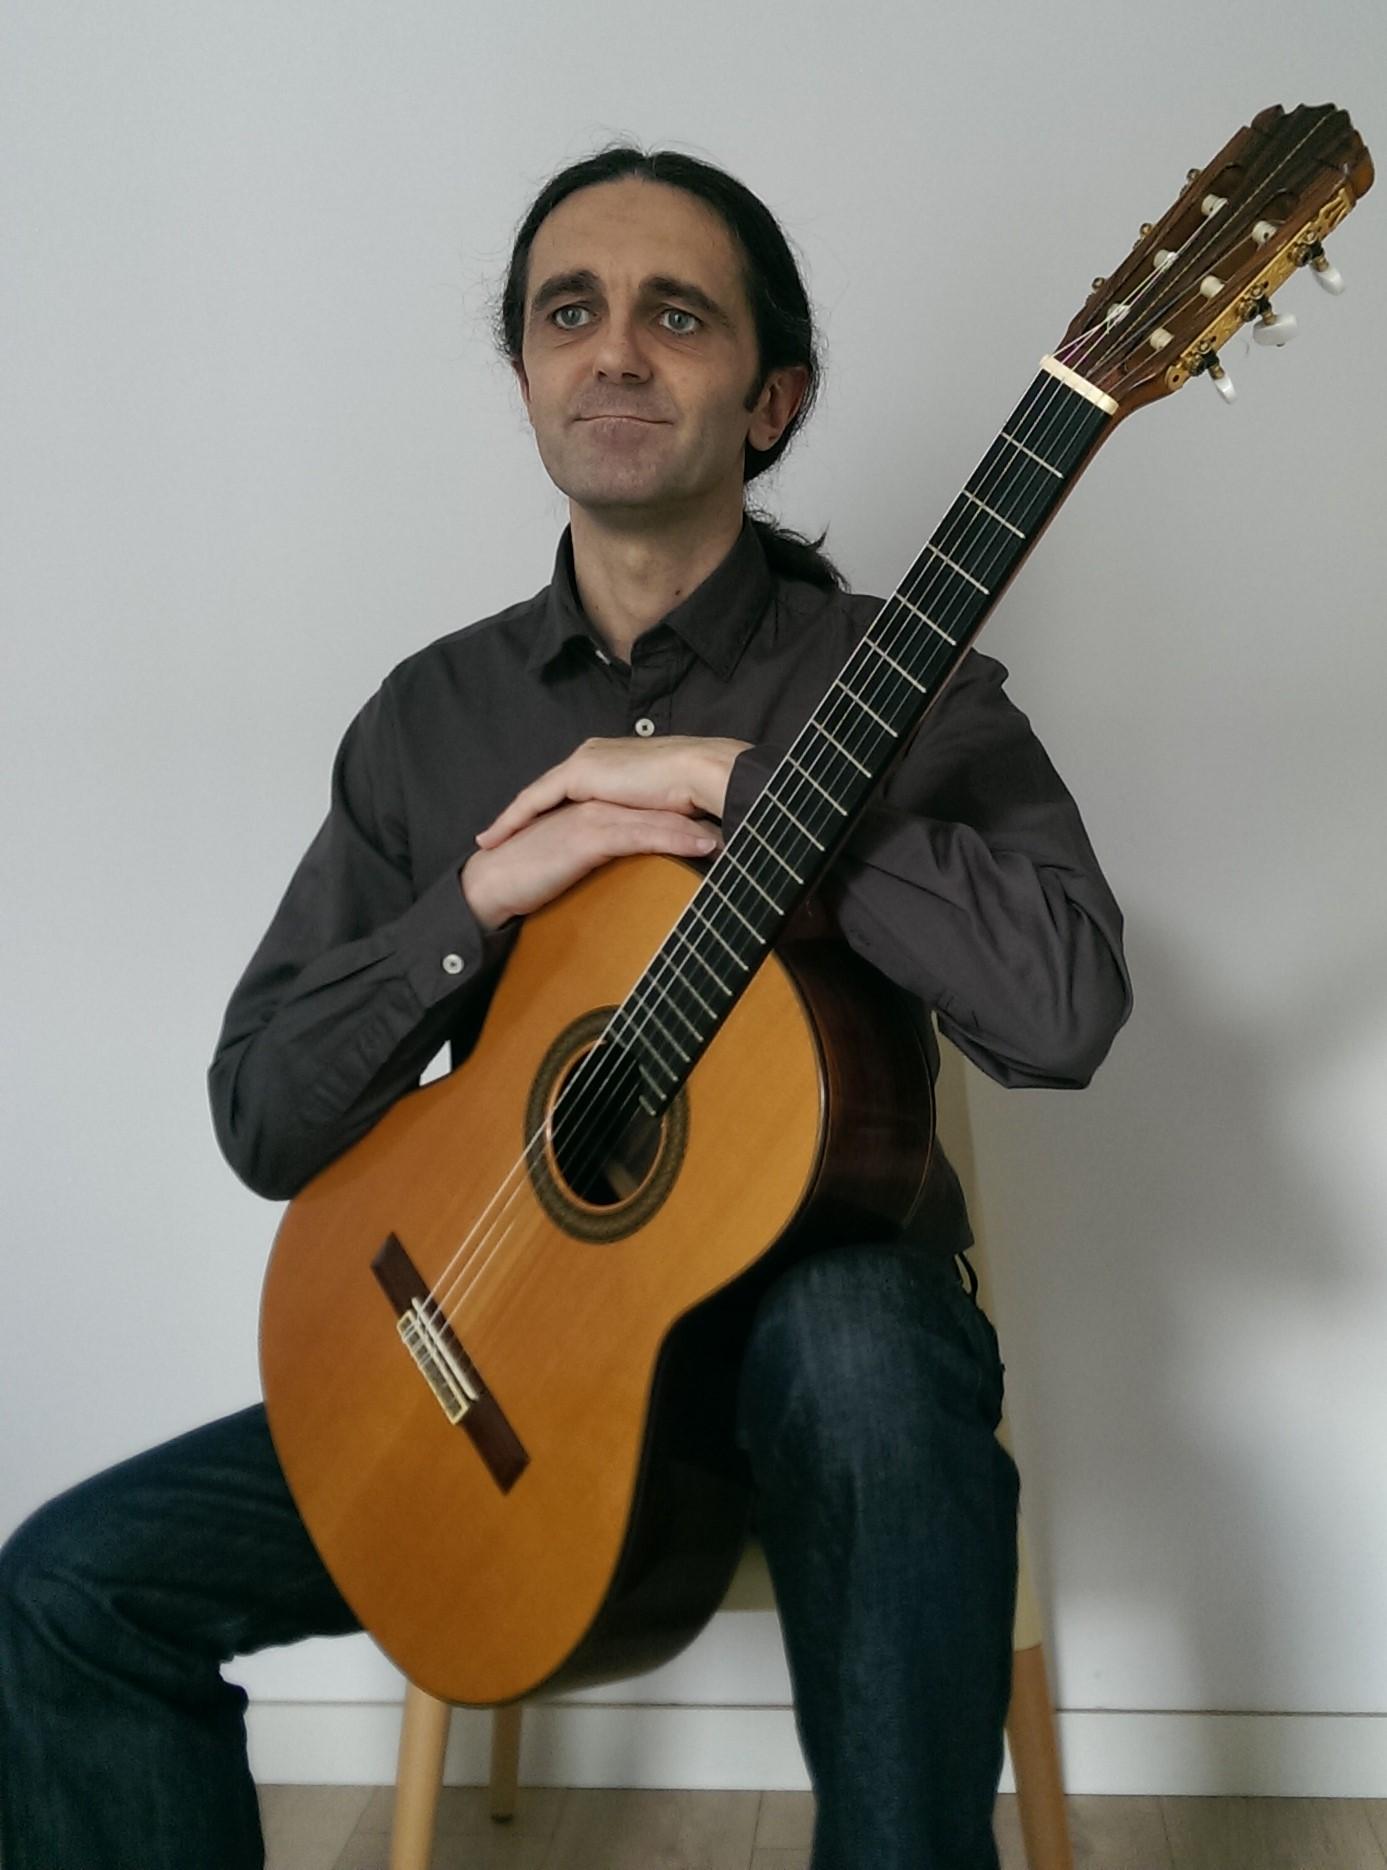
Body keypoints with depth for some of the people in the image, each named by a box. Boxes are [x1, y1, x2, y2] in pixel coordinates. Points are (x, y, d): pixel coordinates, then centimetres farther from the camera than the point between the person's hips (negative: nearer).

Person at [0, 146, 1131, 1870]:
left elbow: (1062, 1010, -24)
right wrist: (489, 896, -15)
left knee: (863, 1341, -39)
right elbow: (265, 1118, 0)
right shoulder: (435, 714, 5)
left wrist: (734, 782, -21)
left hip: (823, 1321, -3)